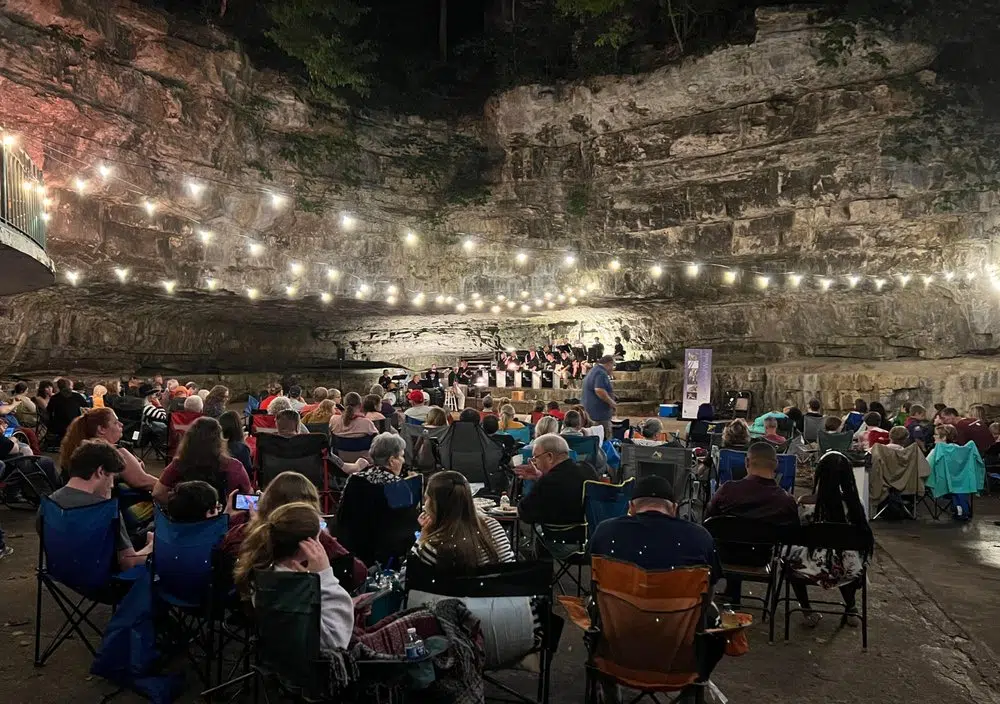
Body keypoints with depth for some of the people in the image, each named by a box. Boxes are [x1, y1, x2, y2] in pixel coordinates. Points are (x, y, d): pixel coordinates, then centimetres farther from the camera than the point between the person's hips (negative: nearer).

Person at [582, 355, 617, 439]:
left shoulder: (593, 371, 19)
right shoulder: (601, 373, -16)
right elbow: (599, 390, -29)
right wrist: (611, 402, -17)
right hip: (600, 411, -11)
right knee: (606, 437, -9)